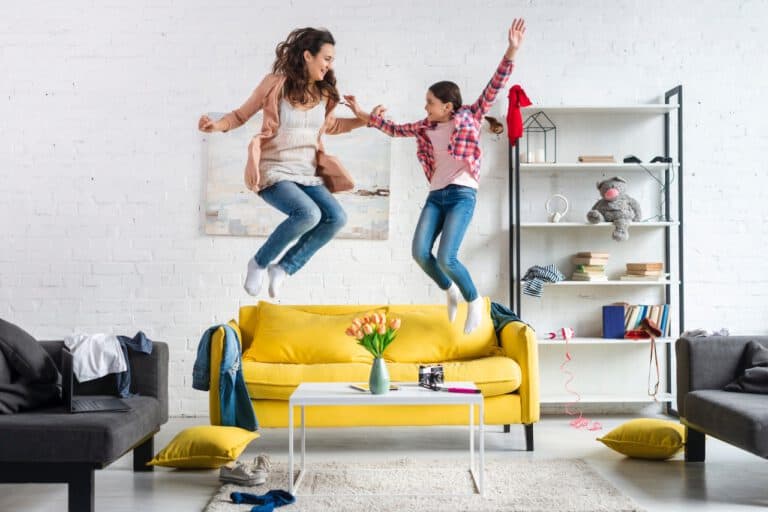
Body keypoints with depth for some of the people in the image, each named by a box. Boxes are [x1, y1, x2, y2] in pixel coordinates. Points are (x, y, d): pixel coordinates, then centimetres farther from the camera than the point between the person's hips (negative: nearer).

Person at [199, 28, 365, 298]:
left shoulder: (324, 93, 7)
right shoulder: (276, 83, -8)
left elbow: (330, 125, 28)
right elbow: (242, 115, 2)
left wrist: (365, 121, 18)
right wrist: (217, 125, -17)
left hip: (306, 174, 6)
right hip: (273, 171, -6)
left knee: (336, 217, -20)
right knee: (309, 213, -32)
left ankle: (284, 267, -3)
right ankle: (259, 262, -7)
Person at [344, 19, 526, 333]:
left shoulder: (469, 117, 2)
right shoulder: (426, 127, 15)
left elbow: (494, 88, -6)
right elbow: (395, 130, 27)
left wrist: (511, 51, -16)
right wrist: (364, 115, 24)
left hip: (462, 194, -6)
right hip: (435, 196, 6)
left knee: (446, 258, -18)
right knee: (419, 252, -9)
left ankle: (474, 300, 7)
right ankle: (450, 291, 18)